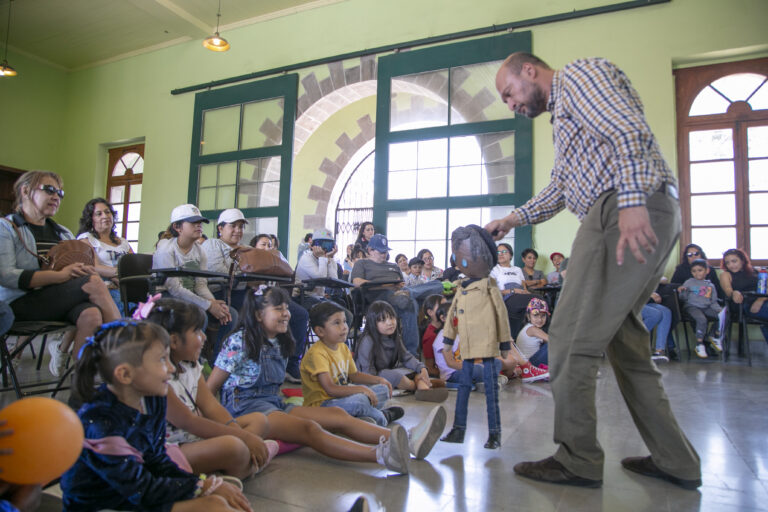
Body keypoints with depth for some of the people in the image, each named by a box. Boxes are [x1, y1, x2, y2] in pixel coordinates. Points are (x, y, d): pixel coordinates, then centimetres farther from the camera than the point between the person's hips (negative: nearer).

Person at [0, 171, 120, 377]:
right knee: (94, 283, -27)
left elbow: (78, 268, 18)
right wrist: (61, 275, -21)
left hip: (63, 301, 5)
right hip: (21, 304, -4)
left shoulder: (63, 233, 24)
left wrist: (84, 269, -8)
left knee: (92, 315, -33)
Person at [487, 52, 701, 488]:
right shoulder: (563, 111, 32)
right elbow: (559, 188, 34)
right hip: (651, 219, 11)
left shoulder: (579, 74, 3)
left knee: (572, 336, -8)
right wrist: (512, 220, 24)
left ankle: (578, 460, 3)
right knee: (622, 334, 13)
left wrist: (632, 203, -26)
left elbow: (630, 131, -14)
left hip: (634, 214, -11)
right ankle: (675, 461, 21)